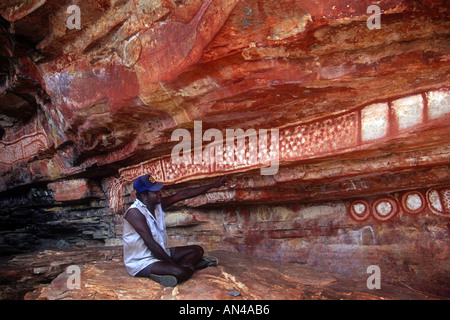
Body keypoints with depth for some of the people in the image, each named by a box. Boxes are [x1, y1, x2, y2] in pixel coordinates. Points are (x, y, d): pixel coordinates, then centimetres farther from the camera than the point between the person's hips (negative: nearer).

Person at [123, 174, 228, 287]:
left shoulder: (158, 205, 2)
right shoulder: (135, 212, -22)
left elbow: (182, 195, 3)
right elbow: (150, 243, -25)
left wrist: (213, 185, 4)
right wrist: (173, 263, -21)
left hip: (160, 253, 9)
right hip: (141, 263, -9)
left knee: (197, 250, 7)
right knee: (180, 273, -30)